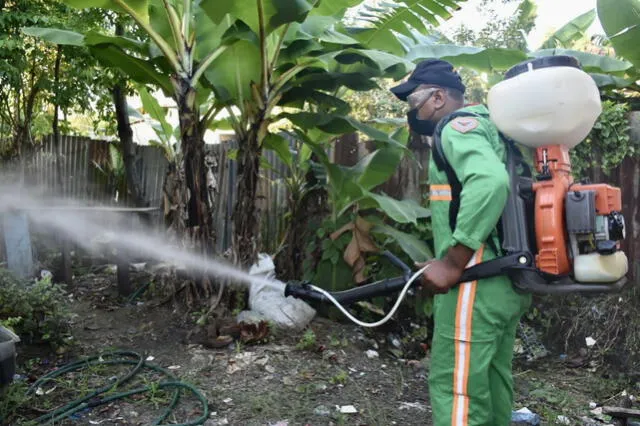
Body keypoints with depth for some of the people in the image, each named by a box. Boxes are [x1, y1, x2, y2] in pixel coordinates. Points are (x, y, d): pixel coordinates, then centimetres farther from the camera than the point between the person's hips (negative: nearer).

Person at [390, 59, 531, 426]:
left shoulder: (459, 126, -9)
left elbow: (491, 182, -28)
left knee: (456, 388, -4)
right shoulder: (485, 127, 22)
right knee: (492, 383, 17)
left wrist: (452, 263, -24)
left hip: (477, 281, -10)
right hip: (508, 280, 10)